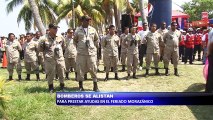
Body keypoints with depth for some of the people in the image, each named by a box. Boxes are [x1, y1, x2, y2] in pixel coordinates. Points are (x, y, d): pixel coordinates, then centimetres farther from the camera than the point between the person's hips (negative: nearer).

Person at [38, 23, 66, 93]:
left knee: (62, 74, 10)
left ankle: (62, 87, 27)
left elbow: (63, 45, 20)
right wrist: (46, 52, 2)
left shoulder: (60, 37, 1)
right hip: (49, 60, -3)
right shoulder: (44, 38, -10)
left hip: (60, 58, 3)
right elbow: (40, 49, 2)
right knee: (50, 75, 6)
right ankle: (51, 88, 24)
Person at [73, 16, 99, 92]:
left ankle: (95, 86, 10)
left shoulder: (93, 30, 5)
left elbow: (97, 39, 18)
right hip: (81, 53, -1)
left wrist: (95, 47, 11)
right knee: (80, 69, 3)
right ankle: (80, 86, 15)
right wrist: (78, 47, 11)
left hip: (91, 52, 1)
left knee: (93, 69, 1)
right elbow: (75, 40, 15)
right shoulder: (78, 30, 1)